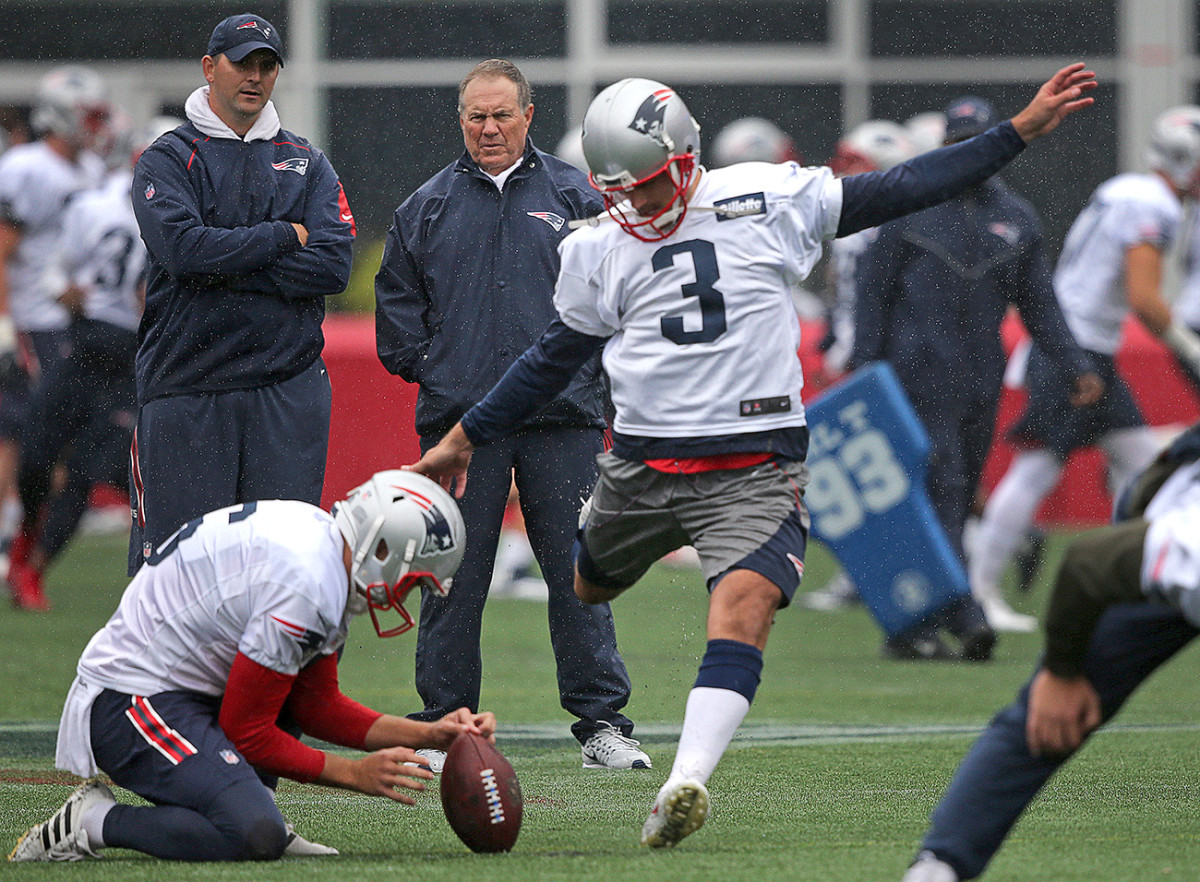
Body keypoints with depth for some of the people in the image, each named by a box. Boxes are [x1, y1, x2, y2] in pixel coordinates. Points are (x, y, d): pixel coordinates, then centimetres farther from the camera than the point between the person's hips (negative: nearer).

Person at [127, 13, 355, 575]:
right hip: (186, 390, -2)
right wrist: (284, 237, -7)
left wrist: (225, 267, -8)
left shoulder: (307, 164, 13)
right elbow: (182, 248, -15)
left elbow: (333, 265, -2)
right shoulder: (166, 161, 4)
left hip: (288, 390, 3)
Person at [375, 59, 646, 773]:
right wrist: (425, 367, 5)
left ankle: (602, 724, 4)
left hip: (563, 418, -1)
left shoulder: (574, 197, 8)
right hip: (459, 418, 1)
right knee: (453, 575, 1)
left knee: (579, 572, -1)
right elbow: (397, 300, 16)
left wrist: (588, 372, 1)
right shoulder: (428, 206, 12)